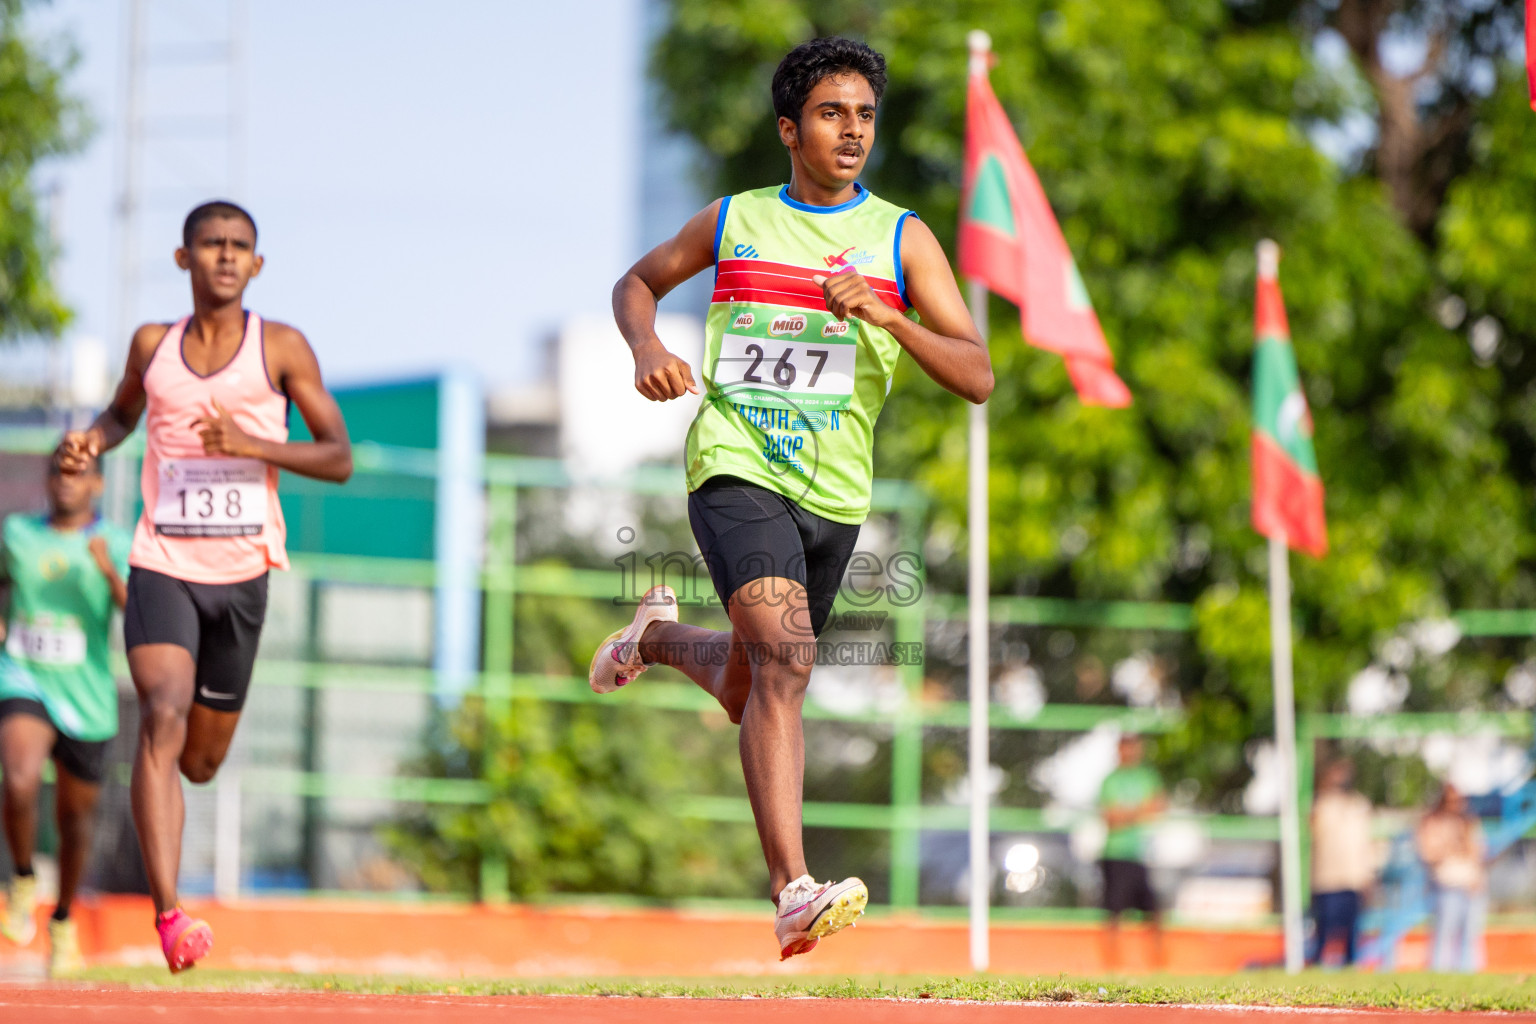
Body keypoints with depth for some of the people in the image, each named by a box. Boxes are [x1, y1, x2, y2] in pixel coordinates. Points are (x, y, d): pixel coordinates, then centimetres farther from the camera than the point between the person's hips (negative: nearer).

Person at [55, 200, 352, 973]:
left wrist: (252, 444, -18)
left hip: (240, 573, 1)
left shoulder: (280, 348, -1)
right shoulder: (153, 344, 6)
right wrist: (92, 440, 3)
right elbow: (124, 411, 26)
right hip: (162, 568, -1)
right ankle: (168, 915, -32)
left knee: (201, 760, 12)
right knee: (163, 717, -24)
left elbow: (339, 459, -3)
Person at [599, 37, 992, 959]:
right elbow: (637, 282, 23)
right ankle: (794, 894, -32)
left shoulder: (903, 238, 4)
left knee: (748, 691, 18)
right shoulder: (733, 221, 6)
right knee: (785, 661, -26)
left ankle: (660, 637, 53)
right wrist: (647, 346, 1)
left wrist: (885, 313, -19)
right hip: (735, 468, -3)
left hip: (834, 494, 3)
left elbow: (978, 375, -3)